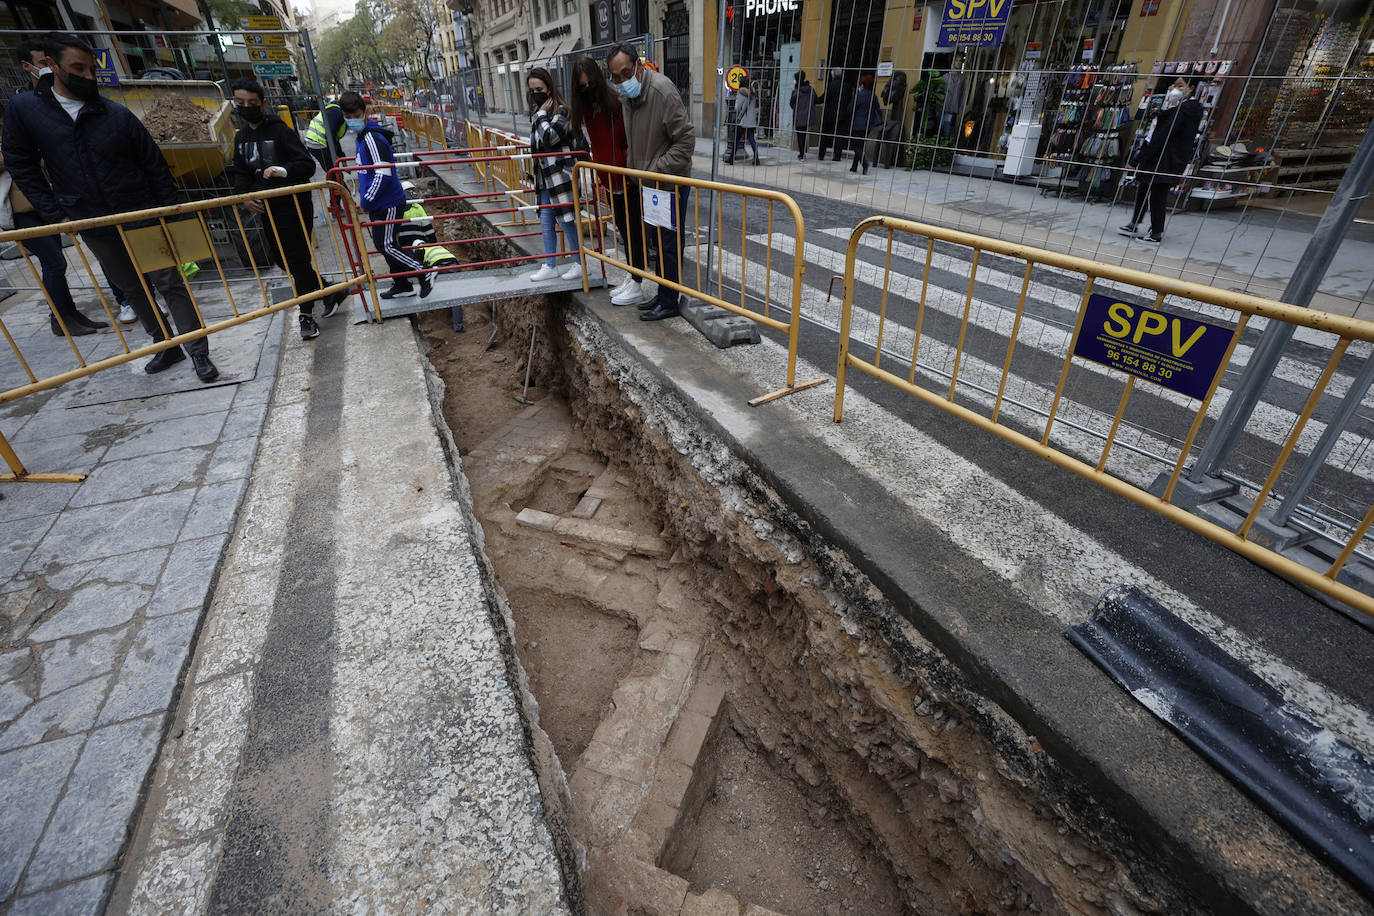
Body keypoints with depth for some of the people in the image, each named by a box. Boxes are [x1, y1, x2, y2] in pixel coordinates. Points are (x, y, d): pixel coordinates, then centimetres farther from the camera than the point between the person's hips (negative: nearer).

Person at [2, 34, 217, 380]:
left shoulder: (118, 114, -2)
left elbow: (155, 165, 2)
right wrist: (55, 215, -2)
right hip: (94, 227, 3)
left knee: (170, 284, -4)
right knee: (133, 290, 12)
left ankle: (199, 353, -2)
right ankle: (166, 346, 23)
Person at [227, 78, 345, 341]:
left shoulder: (280, 131, -9)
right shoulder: (241, 137, 13)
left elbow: (308, 165, -15)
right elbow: (240, 172, 18)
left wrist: (283, 171, -33)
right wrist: (244, 196, 0)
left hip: (293, 206, -8)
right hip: (266, 209, 8)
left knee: (298, 260, -6)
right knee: (280, 258, 11)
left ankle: (307, 315, 8)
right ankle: (328, 292, 28)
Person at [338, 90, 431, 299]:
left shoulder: (372, 138, -18)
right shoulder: (363, 135, 12)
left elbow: (384, 174, -24)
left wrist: (366, 201, -18)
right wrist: (363, 195, 19)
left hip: (388, 203, -10)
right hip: (378, 203, 10)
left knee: (387, 245, -6)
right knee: (382, 244, 15)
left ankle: (424, 273, 7)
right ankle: (402, 286, 25)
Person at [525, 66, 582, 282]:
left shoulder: (561, 110, -10)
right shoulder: (537, 112, 15)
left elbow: (549, 137, -23)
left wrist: (542, 114, -13)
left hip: (560, 175, -8)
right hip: (544, 176, 8)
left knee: (565, 220, -5)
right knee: (546, 221, 9)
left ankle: (580, 264, 7)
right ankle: (550, 266, 16)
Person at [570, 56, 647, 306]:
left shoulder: (619, 102, -11)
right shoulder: (584, 110, 9)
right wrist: (600, 173, 13)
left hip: (629, 181, -7)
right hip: (609, 181, 7)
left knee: (634, 231, -2)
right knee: (624, 230, 14)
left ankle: (636, 286, 3)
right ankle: (630, 278, 25)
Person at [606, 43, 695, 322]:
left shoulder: (662, 91, -20)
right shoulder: (626, 96, 8)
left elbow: (686, 139, -21)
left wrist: (657, 170, -21)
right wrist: (634, 167, 15)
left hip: (670, 183, -9)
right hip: (649, 183, 9)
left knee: (668, 245, -3)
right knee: (658, 241, 16)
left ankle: (669, 303, 8)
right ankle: (662, 295, 29)